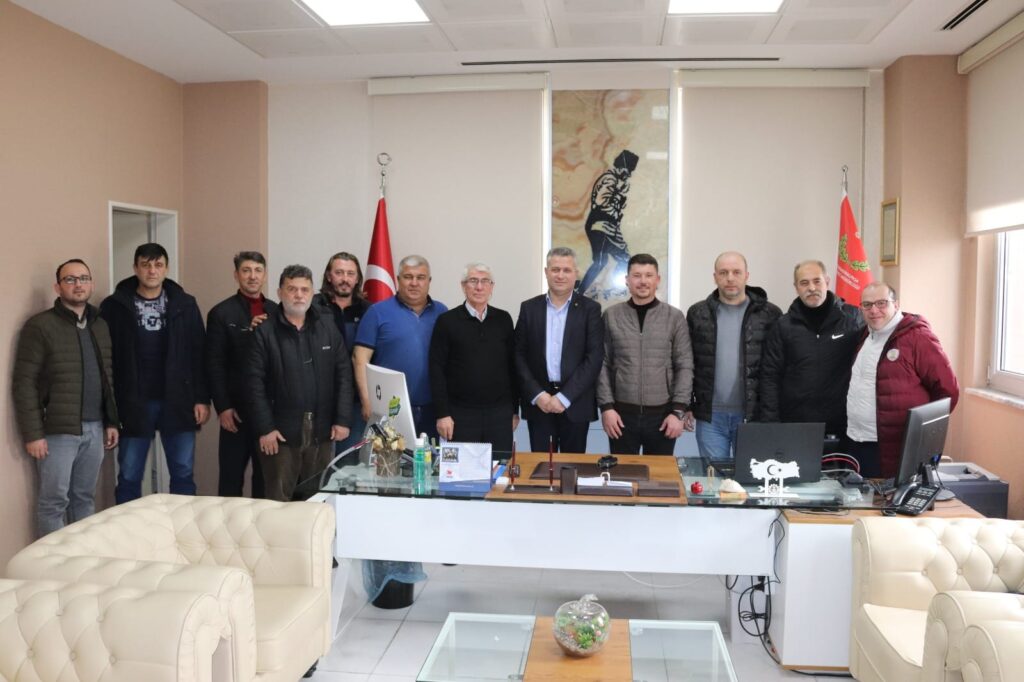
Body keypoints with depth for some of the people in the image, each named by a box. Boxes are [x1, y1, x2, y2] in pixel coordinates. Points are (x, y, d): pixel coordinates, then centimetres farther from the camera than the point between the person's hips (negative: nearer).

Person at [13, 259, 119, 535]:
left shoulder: (101, 326, 12)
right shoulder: (40, 325, -7)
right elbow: (24, 383, -10)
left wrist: (111, 421, 13)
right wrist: (32, 433, -14)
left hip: (94, 428, 5)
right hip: (57, 430, -5)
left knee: (84, 497, 13)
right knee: (54, 501, 2)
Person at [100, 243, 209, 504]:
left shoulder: (185, 304, 4)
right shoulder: (114, 306, 0)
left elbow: (199, 354, 3)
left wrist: (202, 399, -3)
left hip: (178, 402, 1)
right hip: (133, 404, -1)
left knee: (183, 474, 7)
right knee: (129, 478, 7)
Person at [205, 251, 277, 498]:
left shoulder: (277, 312, 9)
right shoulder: (221, 313, 0)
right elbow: (214, 365, -4)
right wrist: (222, 407, -10)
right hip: (237, 408, -3)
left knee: (267, 476, 10)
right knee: (231, 477, 4)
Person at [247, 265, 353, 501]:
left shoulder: (328, 327, 7)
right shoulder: (265, 332, -1)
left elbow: (344, 374, 5)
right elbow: (255, 383, -5)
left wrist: (342, 419, -1)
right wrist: (265, 428, -10)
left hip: (321, 430, 3)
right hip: (281, 430, -2)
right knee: (279, 501, 4)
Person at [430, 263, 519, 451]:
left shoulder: (503, 319, 7)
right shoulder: (447, 321, -1)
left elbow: (512, 365, 10)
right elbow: (437, 370, -3)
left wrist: (515, 409, 9)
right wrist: (442, 414, -8)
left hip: (500, 413, 2)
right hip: (461, 413, -2)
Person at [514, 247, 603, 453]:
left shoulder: (590, 309, 1)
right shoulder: (529, 308, 6)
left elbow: (595, 357, -6)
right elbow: (519, 356, 4)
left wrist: (564, 397, -13)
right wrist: (537, 394, -8)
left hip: (576, 404, -1)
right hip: (538, 403, 1)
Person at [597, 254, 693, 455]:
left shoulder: (675, 317, 1)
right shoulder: (611, 316, 3)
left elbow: (685, 367, 0)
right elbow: (603, 365, 2)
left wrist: (678, 411, -6)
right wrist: (606, 406, -5)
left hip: (662, 414, 0)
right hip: (622, 413, 0)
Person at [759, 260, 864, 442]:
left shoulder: (853, 319, 2)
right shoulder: (783, 326, 4)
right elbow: (771, 376, 3)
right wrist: (770, 423, -5)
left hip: (842, 426, 0)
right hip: (795, 426, 1)